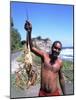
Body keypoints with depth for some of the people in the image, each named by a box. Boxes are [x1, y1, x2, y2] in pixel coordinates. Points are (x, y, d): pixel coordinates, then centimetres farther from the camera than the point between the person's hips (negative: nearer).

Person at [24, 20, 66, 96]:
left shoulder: (60, 62, -2)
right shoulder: (44, 55, -7)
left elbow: (61, 78, 9)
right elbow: (31, 48, -19)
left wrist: (64, 94, 13)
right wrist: (29, 32, -32)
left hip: (55, 93, 1)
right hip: (42, 93, -1)